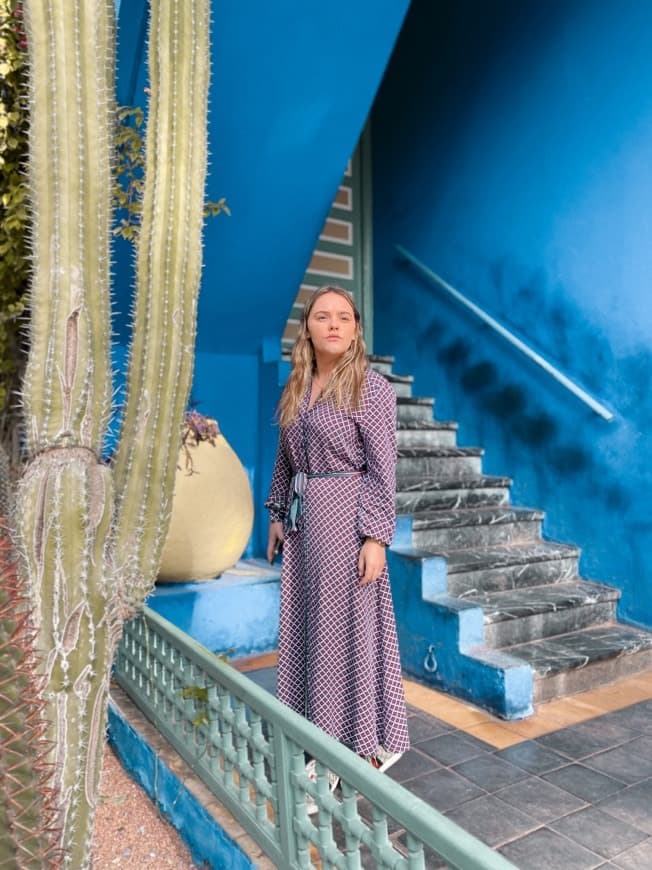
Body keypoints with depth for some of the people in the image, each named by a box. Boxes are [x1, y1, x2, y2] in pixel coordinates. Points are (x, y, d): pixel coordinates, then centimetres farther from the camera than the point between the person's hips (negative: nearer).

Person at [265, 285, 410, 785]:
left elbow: (383, 469, -12)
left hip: (344, 517, -6)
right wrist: (278, 514, 14)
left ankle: (367, 746, 21)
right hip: (302, 517, 7)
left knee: (348, 628, 2)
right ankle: (321, 739, 30)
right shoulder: (297, 388, 9)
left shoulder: (371, 387, -9)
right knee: (306, 627, 13)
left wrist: (376, 537, -16)